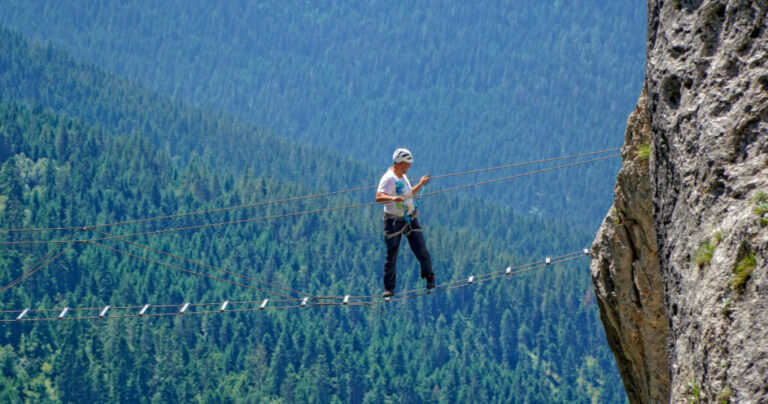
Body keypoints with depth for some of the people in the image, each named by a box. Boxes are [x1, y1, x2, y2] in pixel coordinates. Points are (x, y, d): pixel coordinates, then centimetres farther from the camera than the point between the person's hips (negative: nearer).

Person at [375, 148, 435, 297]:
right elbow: (379, 197, -32)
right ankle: (389, 288, 10)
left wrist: (420, 184, 21)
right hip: (394, 222, -7)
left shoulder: (403, 177, 12)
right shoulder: (388, 179, -17)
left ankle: (429, 278, 21)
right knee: (391, 256, 0)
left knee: (421, 250, 1)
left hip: (410, 219, 7)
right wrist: (393, 198, -49)